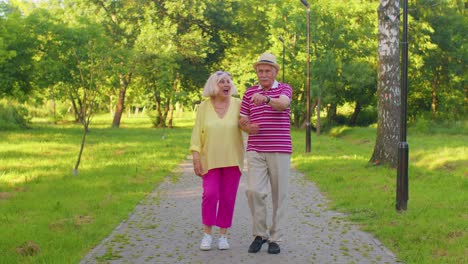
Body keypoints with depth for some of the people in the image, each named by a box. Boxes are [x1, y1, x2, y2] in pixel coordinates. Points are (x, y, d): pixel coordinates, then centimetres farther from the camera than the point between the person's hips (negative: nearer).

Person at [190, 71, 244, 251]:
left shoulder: (238, 104, -1)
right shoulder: (204, 107, -1)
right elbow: (197, 133, -1)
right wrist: (196, 158, -7)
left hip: (232, 160, 1)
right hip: (210, 160, 0)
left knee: (228, 198, 2)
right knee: (210, 195, -9)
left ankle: (223, 235, 14)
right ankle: (207, 234, 6)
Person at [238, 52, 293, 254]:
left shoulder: (285, 89, 0)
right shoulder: (249, 93, 11)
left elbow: (283, 104, -24)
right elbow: (242, 120, 11)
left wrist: (266, 98, -45)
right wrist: (247, 127, -14)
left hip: (280, 150, -2)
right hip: (255, 150, 2)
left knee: (279, 194, 2)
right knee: (254, 191, -12)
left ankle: (275, 238, 13)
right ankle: (260, 233, 6)